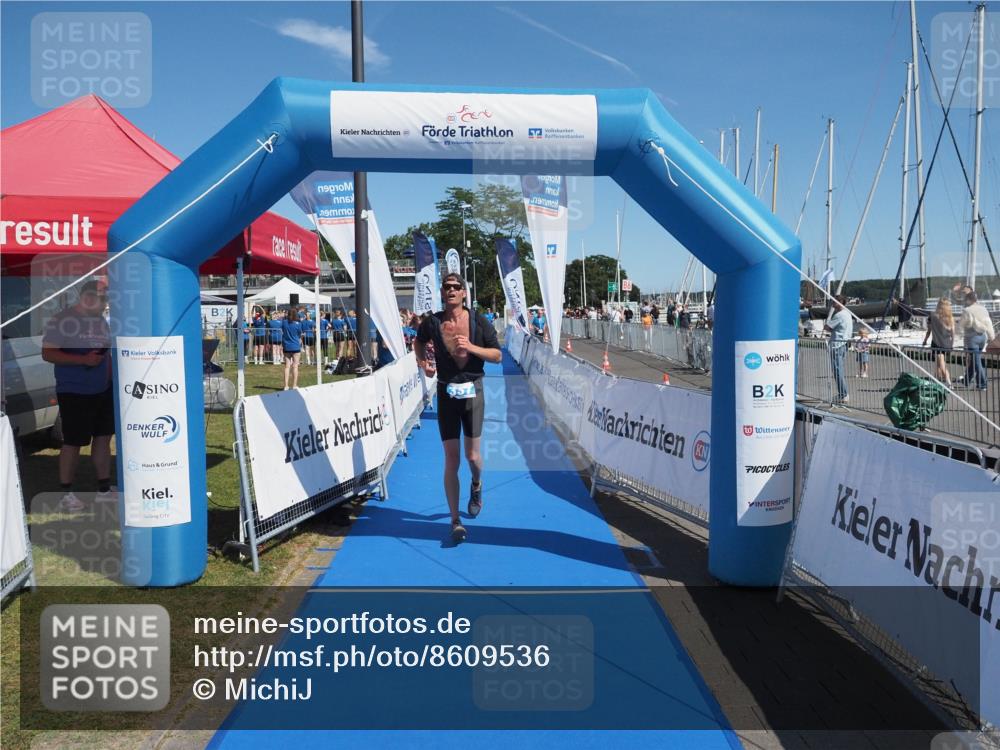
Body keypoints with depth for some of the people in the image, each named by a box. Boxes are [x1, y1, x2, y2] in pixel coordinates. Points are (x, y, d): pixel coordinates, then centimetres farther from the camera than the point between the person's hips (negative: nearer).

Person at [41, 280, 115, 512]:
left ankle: (104, 489, 20)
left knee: (103, 438, 10)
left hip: (103, 392, 7)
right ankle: (66, 494, 12)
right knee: (73, 442, -1)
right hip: (74, 393, -7)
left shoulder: (102, 321, 12)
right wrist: (84, 359, -24)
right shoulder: (61, 320, -10)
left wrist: (112, 380, 13)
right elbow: (47, 354, -15)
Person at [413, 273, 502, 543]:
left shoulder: (479, 322, -5)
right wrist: (423, 362, 0)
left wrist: (471, 347, -18)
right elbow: (419, 342, 19)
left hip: (473, 392, 0)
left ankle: (477, 485, 42)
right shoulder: (432, 322, -2)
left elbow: (497, 356, -2)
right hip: (446, 393, 0)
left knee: (472, 455, 3)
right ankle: (455, 521, 7)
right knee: (451, 459, -2)